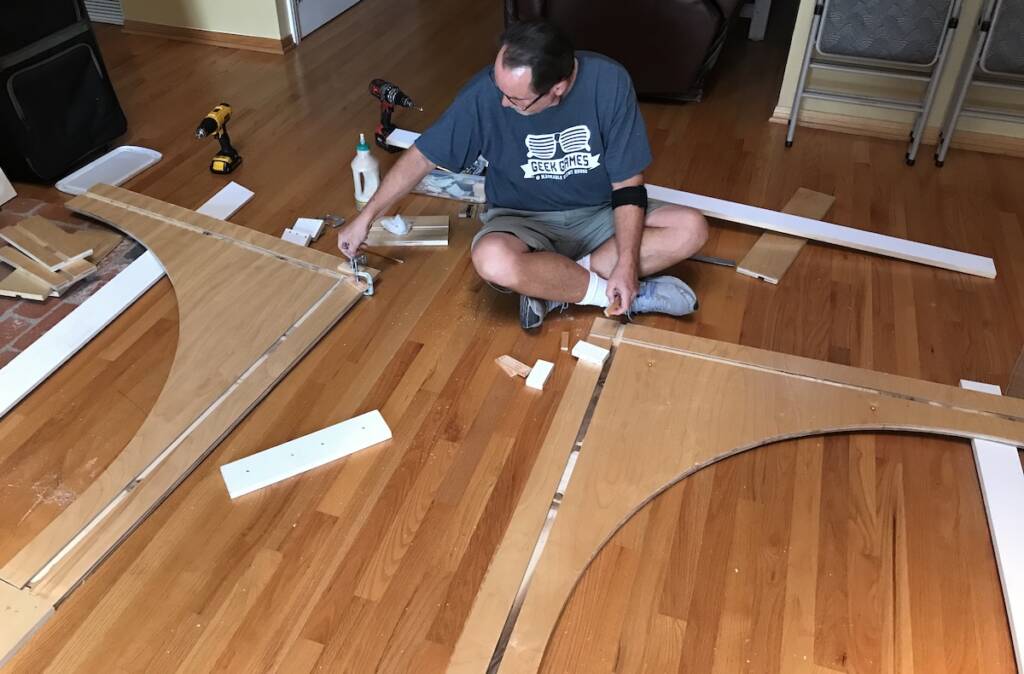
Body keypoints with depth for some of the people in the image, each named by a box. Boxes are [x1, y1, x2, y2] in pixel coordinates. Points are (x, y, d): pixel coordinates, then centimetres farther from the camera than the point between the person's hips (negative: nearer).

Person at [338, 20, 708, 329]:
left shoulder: (608, 81, -21)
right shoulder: (484, 94, -21)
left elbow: (628, 184, -13)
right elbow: (422, 156, -8)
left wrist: (627, 264, -23)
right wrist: (365, 218, -3)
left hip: (598, 215, 2)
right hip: (523, 219, -2)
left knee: (691, 228, -20)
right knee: (493, 261, -36)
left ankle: (551, 286, -19)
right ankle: (634, 295, -18)